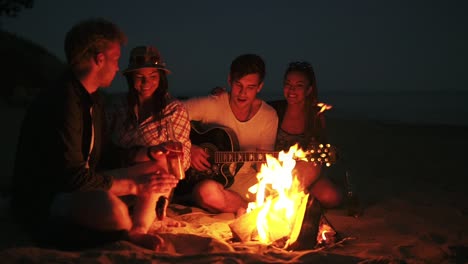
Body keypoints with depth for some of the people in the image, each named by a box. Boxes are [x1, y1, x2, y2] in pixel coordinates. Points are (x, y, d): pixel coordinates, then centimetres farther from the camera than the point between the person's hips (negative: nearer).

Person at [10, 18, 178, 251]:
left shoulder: (92, 99, 10)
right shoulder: (61, 101, -21)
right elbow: (74, 177, -26)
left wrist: (151, 164, 1)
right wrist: (135, 185, -19)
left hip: (81, 188, 10)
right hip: (41, 202, -10)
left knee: (160, 173, 7)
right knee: (112, 208, -40)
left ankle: (137, 231, -16)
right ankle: (131, 229, -6)